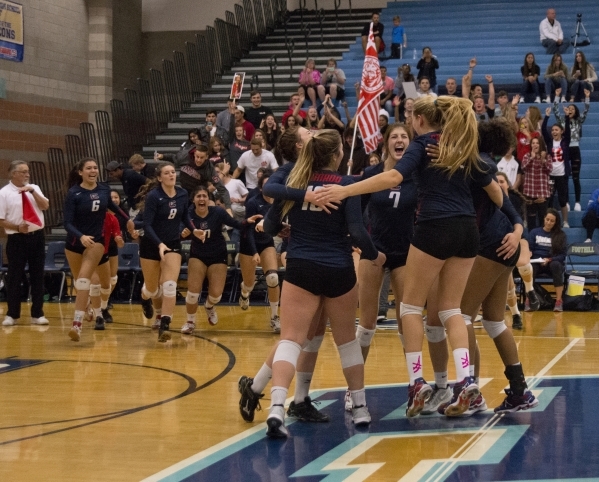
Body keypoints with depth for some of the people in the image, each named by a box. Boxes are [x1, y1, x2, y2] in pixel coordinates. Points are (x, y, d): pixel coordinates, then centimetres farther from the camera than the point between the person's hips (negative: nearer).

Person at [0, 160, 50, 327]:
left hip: (37, 237, 4)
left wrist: (32, 191, -16)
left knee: (37, 275, 7)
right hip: (17, 239, -4)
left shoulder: (34, 188, 8)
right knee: (15, 277, 1)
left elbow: (45, 206, -6)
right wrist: (17, 227, -20)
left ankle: (37, 314, 15)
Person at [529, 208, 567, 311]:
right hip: (536, 262, 0)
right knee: (530, 266, -36)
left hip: (553, 263, 0)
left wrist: (549, 260, -17)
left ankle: (559, 300, -37)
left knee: (556, 265, -38)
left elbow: (562, 255, 0)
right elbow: (528, 249, 6)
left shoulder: (561, 235, 7)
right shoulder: (534, 232, 12)